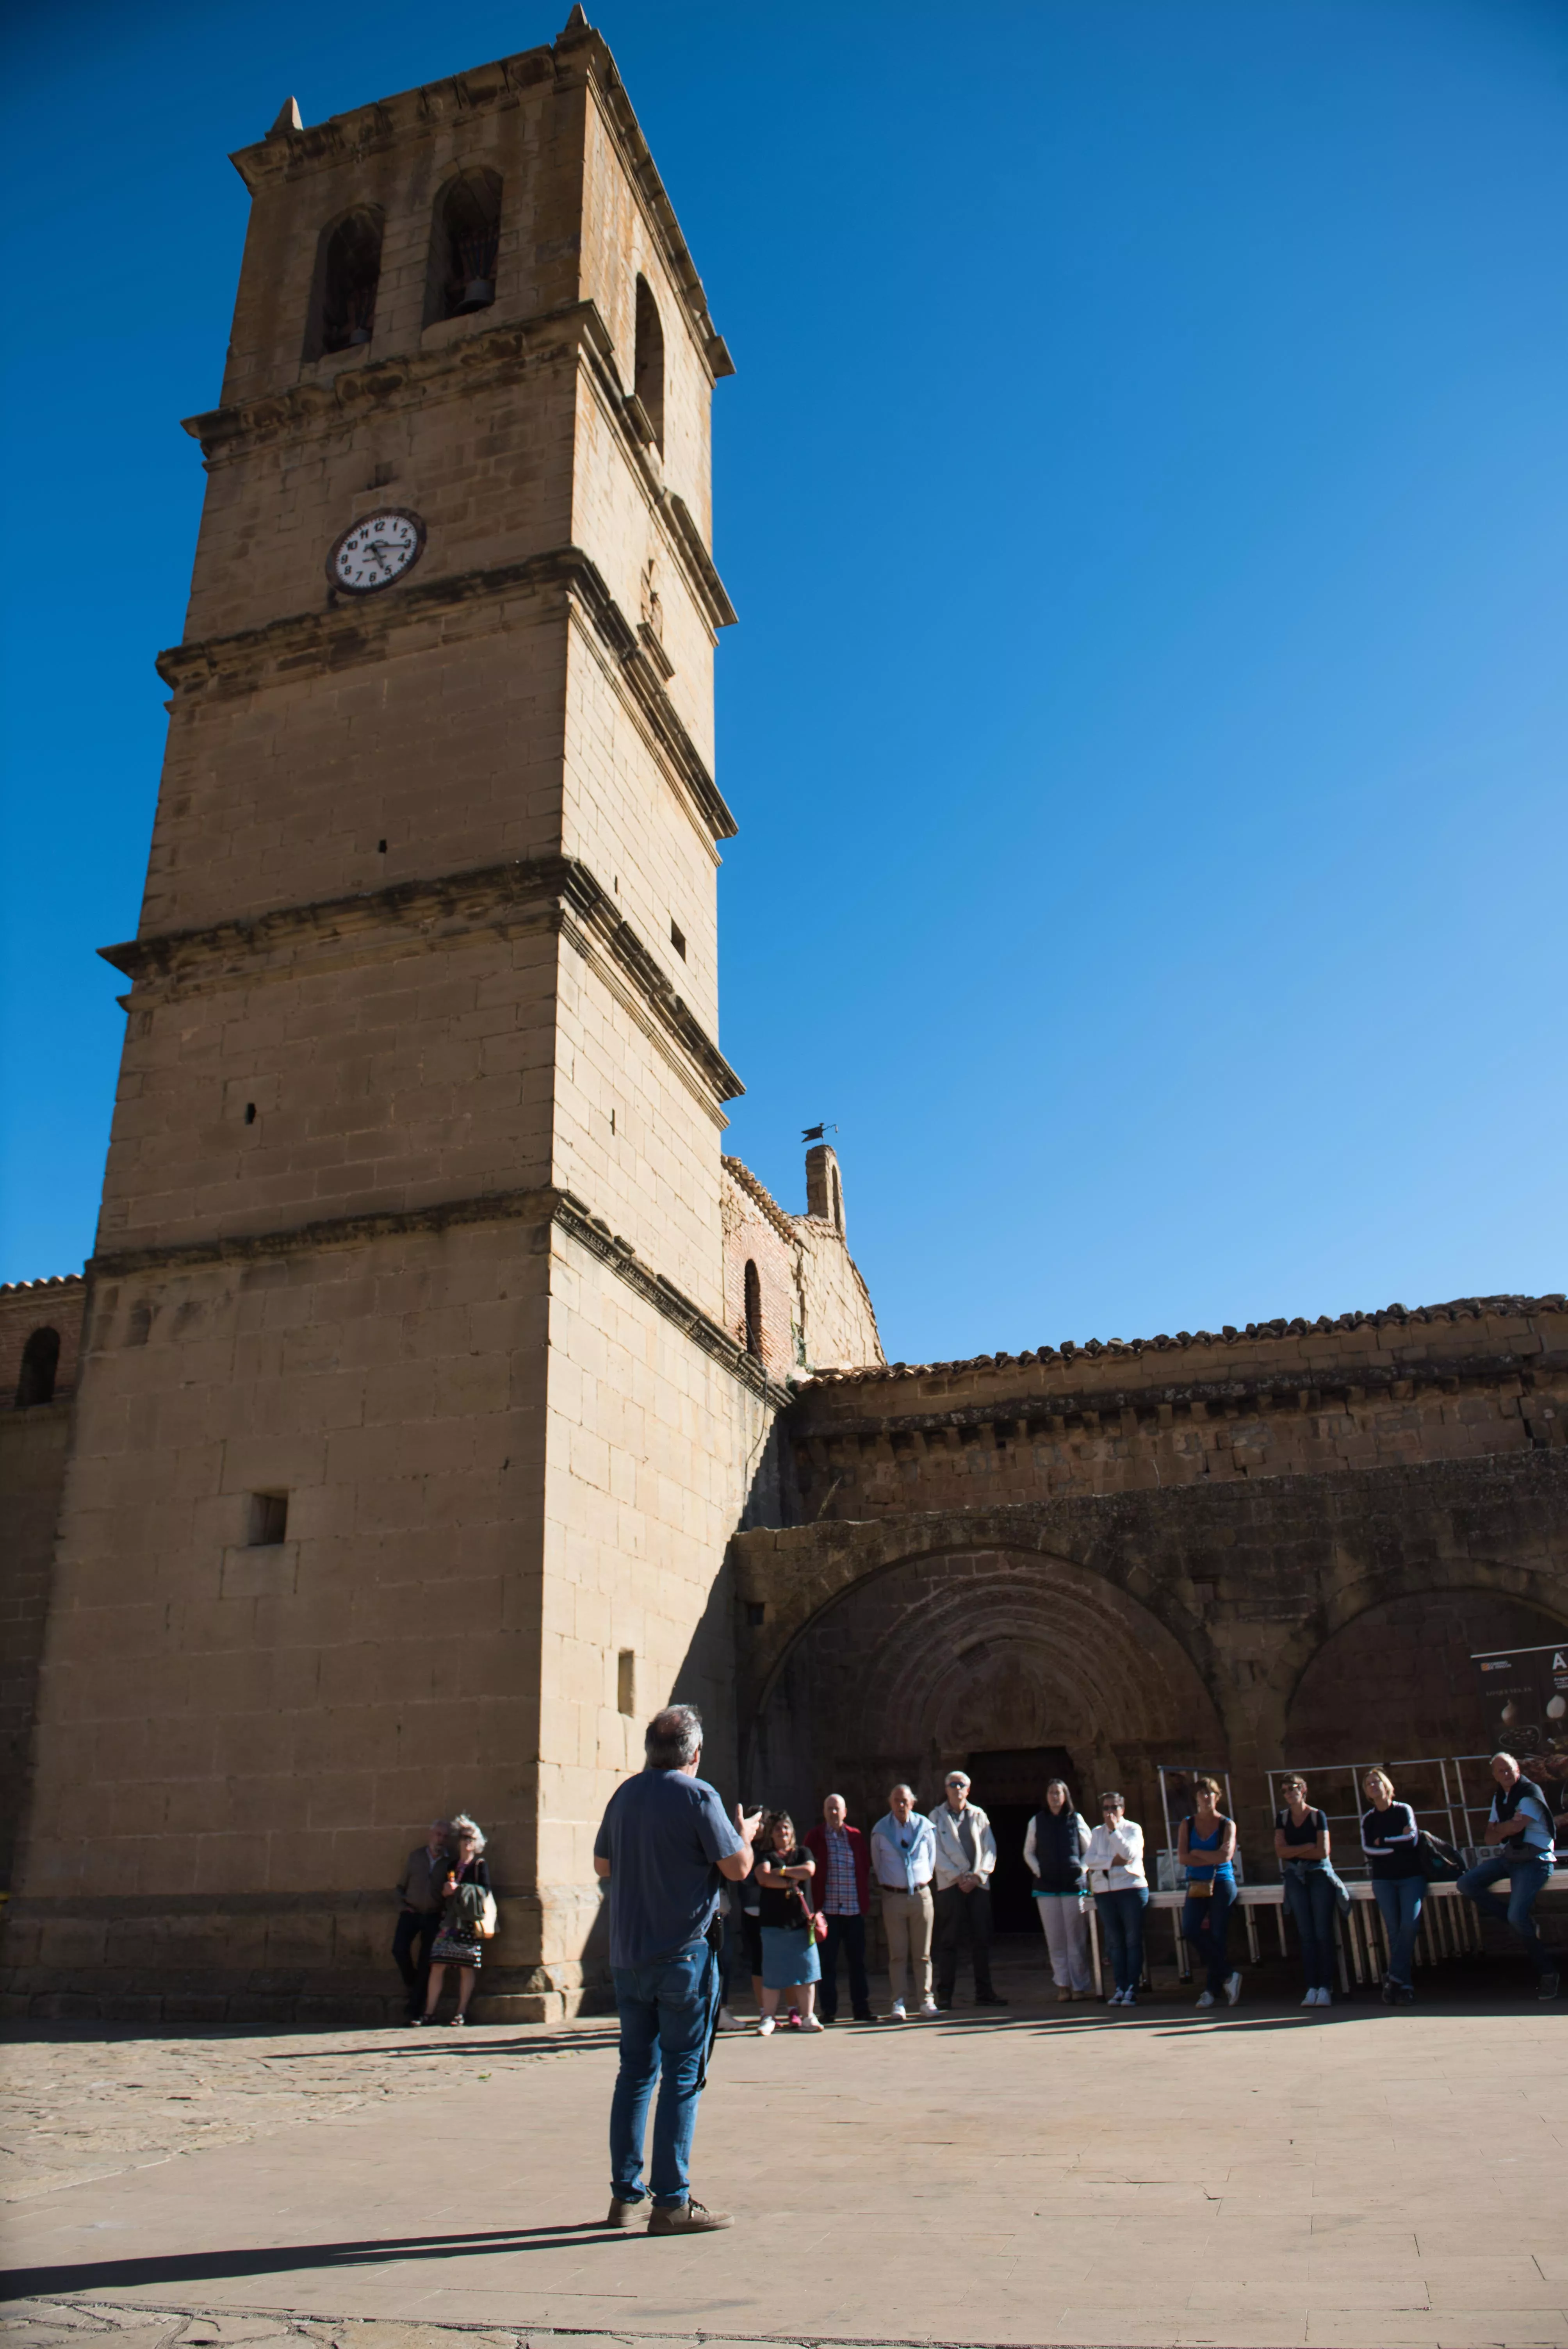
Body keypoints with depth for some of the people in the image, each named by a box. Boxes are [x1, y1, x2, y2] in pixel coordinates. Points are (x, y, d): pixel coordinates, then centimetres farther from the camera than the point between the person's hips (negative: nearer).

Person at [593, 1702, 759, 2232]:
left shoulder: (626, 1795, 6)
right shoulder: (698, 1795, -13)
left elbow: (602, 1864, 17)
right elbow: (738, 1868, -10)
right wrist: (745, 1835, 9)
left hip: (627, 1955, 6)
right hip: (683, 1955, -6)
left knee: (635, 2072, 14)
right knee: (683, 2077, 1)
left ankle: (625, 2195, 19)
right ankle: (671, 2202, 3)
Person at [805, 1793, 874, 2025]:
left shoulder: (856, 1836, 10)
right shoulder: (814, 1837, 4)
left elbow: (866, 1868, 13)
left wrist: (865, 1900, 4)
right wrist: (815, 1905, -6)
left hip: (854, 1909, 2)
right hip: (827, 1909, -2)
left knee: (858, 1961, 6)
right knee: (828, 1962, 1)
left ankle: (861, 2008, 14)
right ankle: (828, 2011, 10)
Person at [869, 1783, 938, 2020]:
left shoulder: (925, 1827, 1)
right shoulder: (880, 1830, 0)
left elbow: (932, 1858, 14)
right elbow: (877, 1863, 13)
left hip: (921, 1894, 1)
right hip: (893, 1897, 0)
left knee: (922, 1953, 4)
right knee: (897, 1954, 0)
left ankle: (927, 2000, 9)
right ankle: (899, 2003, 4)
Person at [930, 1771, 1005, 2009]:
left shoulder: (979, 1815, 11)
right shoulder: (937, 1817, 5)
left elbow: (990, 1848, 6)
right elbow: (937, 1852, -2)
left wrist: (977, 1875, -7)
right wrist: (957, 1877, -11)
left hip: (978, 1884, 2)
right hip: (950, 1885, -2)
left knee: (982, 1940, 3)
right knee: (949, 1941, -2)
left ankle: (984, 1993, 11)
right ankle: (945, 1995, 3)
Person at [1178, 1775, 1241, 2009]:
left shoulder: (1227, 1825, 2)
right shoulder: (1187, 1825, 8)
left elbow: (1226, 1856, -12)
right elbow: (1182, 1858, -3)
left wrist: (1197, 1853, -6)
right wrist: (1213, 1859, -9)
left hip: (1222, 1883, -2)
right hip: (1197, 1885, 2)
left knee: (1217, 1936, -3)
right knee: (1190, 1931, -14)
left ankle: (1212, 1990, 6)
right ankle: (1227, 1977, -3)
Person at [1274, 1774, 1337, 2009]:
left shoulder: (1318, 1816, -2)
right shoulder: (1282, 1818, 8)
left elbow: (1323, 1852, -9)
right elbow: (1280, 1851, -1)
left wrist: (1294, 1851, -3)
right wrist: (1308, 1847, -8)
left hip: (1319, 1874, -3)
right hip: (1295, 1877, 3)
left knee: (1323, 1933, -6)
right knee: (1306, 1934, 1)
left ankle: (1325, 1988, -4)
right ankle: (1312, 1988, 2)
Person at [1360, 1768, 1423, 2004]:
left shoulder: (1404, 1810, 4)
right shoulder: (1368, 1819, 11)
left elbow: (1412, 1841, -9)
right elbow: (1368, 1850, -2)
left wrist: (1383, 1842, -4)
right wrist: (1398, 1843, -7)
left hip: (1411, 1876, -2)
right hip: (1383, 1879, 2)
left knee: (1409, 1923, -21)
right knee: (1394, 1929, -10)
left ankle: (1394, 1978, -15)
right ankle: (1405, 1984, -5)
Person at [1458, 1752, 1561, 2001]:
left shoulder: (1531, 1792, -11)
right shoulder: (1499, 1798, 14)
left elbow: (1516, 1826, -20)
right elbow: (1490, 1837, 11)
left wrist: (1500, 1829, 1)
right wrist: (1509, 1827, -10)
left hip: (1534, 1860, -8)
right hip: (1508, 1856, 8)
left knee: (1517, 1916, -19)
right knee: (1467, 1883, -8)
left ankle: (1547, 1971, 4)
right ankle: (1526, 1927, 1)